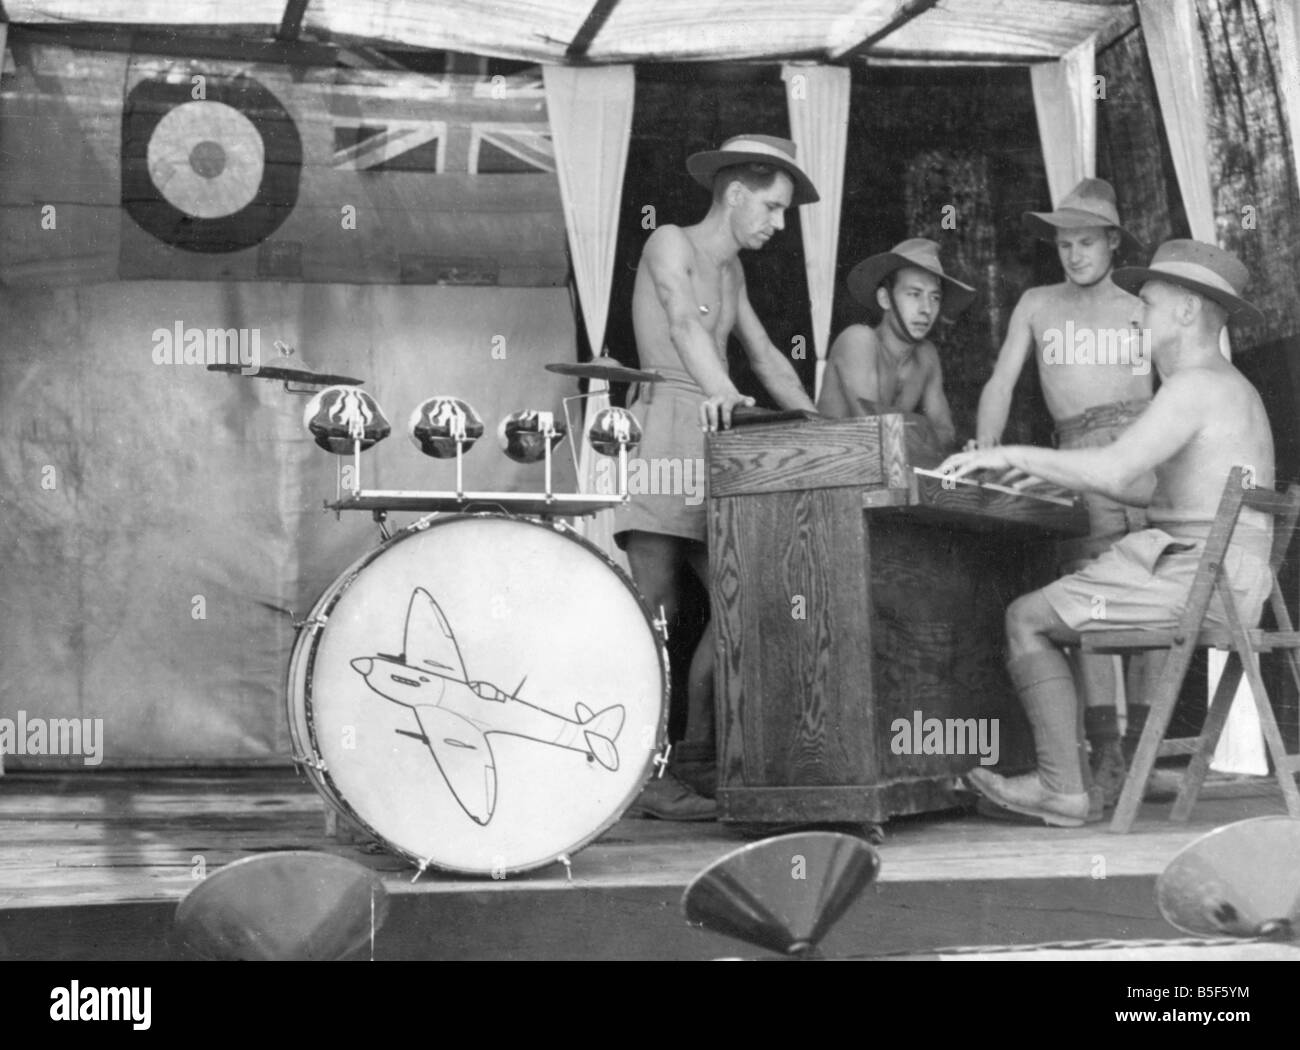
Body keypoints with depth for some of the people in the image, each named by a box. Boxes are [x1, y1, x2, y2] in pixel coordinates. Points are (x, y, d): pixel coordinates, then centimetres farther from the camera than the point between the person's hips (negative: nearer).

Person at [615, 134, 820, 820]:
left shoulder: (731, 270, 23)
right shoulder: (670, 244, -3)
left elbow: (763, 354, 24)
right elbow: (683, 325, -21)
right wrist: (720, 392, -39)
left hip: (716, 446, 8)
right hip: (663, 429, -8)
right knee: (657, 605, -12)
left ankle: (699, 752, 7)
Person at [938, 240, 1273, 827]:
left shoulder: (1196, 385, -13)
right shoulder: (1230, 387, 22)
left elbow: (1114, 471, -26)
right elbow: (1154, 489, 25)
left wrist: (1014, 455, -17)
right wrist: (1054, 473, 22)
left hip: (1198, 579, -11)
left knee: (1026, 618, -6)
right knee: (1063, 607, 20)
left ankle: (1064, 790, -6)